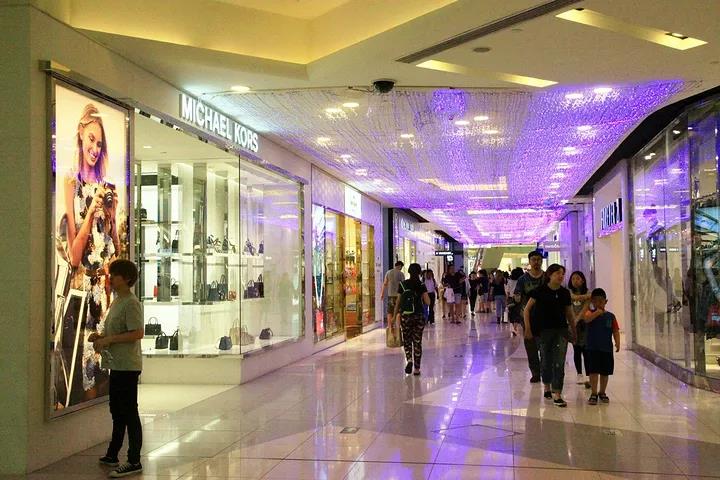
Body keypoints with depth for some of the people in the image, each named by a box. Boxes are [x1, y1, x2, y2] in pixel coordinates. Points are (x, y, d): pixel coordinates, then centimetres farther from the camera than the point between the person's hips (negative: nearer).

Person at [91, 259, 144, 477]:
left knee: (129, 412, -6)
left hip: (127, 365, -10)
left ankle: (134, 462, -1)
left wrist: (108, 339, -20)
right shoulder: (116, 301, 15)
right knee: (117, 411, 18)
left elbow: (137, 333, -24)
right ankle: (112, 455, 30)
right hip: (117, 364, 10)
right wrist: (100, 336, 7)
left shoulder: (131, 303, -15)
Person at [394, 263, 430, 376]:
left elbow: (398, 302, -1)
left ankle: (409, 359, -13)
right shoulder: (421, 285, -4)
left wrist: (394, 315, 6)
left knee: (407, 340, 14)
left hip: (405, 316, 0)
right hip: (418, 316, 0)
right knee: (417, 341, 8)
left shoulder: (403, 284, -2)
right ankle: (417, 368, 8)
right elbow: (428, 302, -9)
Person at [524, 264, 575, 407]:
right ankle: (547, 388, 32)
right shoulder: (540, 291, -6)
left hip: (561, 330, 2)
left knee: (559, 362, -7)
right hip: (543, 330, -2)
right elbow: (527, 310, -3)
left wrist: (574, 331, 15)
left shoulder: (565, 293, 4)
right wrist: (528, 328, -9)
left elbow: (569, 314, 14)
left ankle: (557, 394, -7)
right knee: (546, 361, 11)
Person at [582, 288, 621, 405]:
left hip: (607, 348, 2)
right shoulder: (590, 312, -1)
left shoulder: (610, 316, 3)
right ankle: (594, 393, 6)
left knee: (605, 372, 12)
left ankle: (602, 392, 27)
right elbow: (586, 319, -24)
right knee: (593, 372, -4)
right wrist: (597, 312, -27)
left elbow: (615, 331, 2)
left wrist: (617, 342, -11)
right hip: (592, 348, -2)